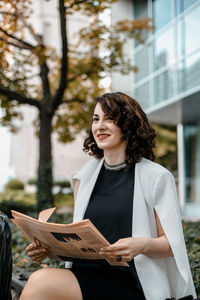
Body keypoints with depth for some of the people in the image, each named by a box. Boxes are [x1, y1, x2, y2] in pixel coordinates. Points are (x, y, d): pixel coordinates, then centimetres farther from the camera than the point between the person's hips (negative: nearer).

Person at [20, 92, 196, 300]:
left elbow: (172, 244, 0)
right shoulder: (84, 177, 13)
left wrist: (142, 245, -20)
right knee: (39, 280, -28)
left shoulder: (155, 177, -1)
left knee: (40, 283, -27)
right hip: (85, 273, 5)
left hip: (129, 283, -4)